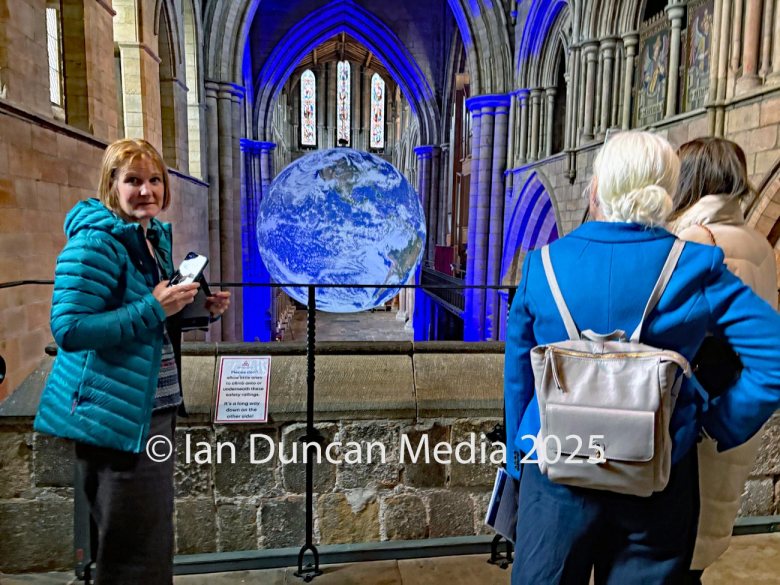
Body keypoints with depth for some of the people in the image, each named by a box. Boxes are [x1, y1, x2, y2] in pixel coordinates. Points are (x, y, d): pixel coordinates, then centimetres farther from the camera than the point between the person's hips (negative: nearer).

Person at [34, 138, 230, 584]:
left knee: (153, 539, 23)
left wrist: (201, 309, 4)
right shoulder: (95, 242, -17)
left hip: (154, 408, 9)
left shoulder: (156, 237, 11)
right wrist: (154, 308, -24)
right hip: (115, 415, -9)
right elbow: (68, 329, -23)